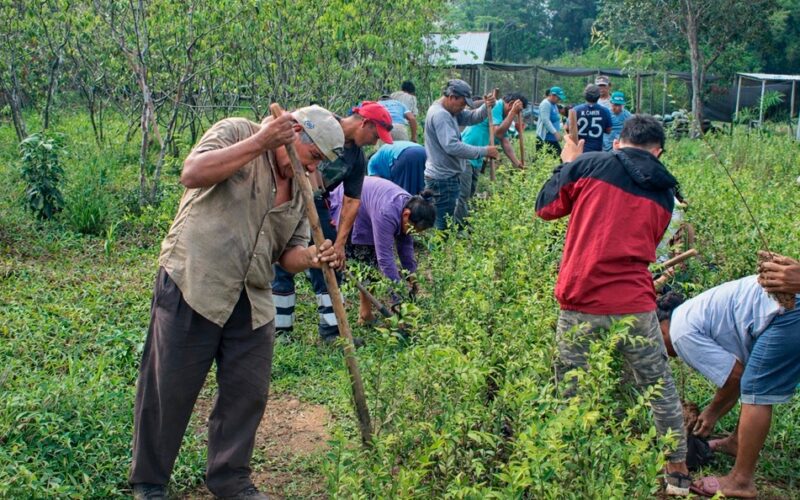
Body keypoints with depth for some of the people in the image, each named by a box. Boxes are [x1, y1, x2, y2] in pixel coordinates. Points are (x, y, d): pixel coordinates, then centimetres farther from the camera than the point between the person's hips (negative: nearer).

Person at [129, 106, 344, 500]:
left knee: (247, 393, 10)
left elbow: (287, 253, 15)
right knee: (169, 390, 4)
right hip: (192, 287, -6)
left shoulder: (301, 191, 14)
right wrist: (259, 142, -23)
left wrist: (312, 257, -8)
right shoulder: (236, 133, -4)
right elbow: (192, 174, -21)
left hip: (252, 302, 6)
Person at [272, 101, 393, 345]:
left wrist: (340, 243, -5)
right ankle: (281, 331, 7)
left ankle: (332, 330, 10)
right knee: (284, 265, -4)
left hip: (316, 203, 7)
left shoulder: (357, 158, 0)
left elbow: (352, 202, 0)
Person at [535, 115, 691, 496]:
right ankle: (678, 472, 27)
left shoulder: (589, 166, -1)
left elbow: (545, 207, 10)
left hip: (580, 303, -2)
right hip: (634, 306, 2)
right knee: (660, 388, 18)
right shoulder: (664, 192, 11)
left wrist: (566, 163, 24)